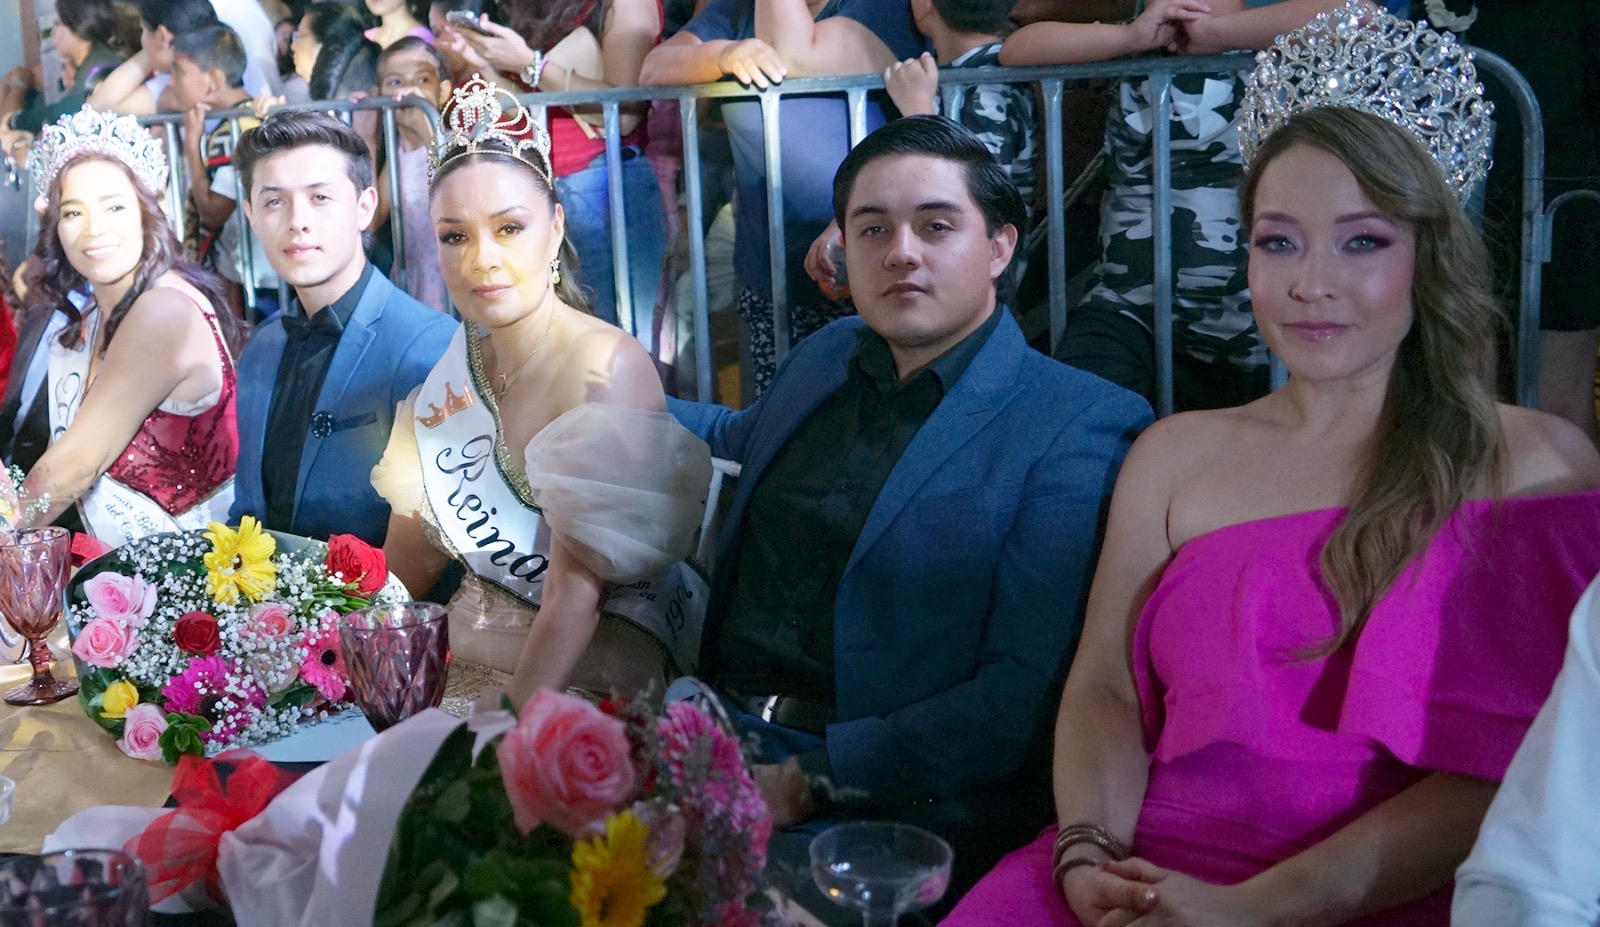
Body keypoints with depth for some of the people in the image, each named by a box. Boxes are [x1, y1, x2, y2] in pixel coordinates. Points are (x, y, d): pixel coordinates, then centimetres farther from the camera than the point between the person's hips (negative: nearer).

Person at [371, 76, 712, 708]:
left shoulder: (611, 369, -16)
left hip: (595, 677, -6)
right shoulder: (457, 366, 3)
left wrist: (511, 723, -28)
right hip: (470, 654, 6)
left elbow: (577, 591, -21)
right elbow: (408, 561, 12)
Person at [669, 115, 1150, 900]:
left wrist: (813, 778, -19)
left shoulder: (1080, 429, -7)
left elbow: (1027, 695, -14)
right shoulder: (821, 360, 14)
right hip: (711, 735, 6)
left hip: (897, 802, -5)